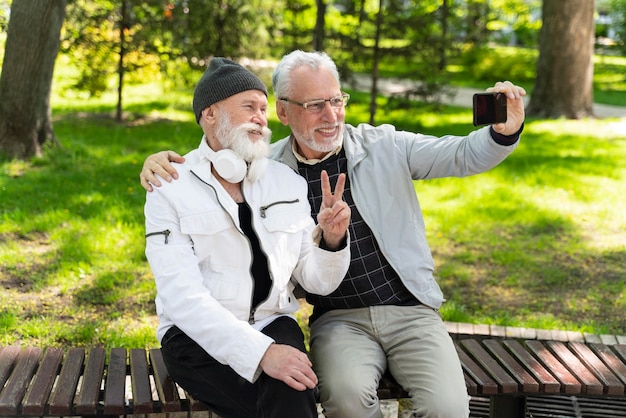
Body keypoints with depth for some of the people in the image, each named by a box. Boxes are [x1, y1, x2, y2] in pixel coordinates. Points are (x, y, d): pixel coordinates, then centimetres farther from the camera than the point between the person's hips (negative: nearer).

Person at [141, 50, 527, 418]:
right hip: (339, 319, 0)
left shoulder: (385, 147, 3)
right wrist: (164, 162, -7)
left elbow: (464, 155, 1)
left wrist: (504, 132, -19)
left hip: (410, 311, 1)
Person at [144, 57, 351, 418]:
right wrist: (260, 352, -29)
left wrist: (331, 239, -15)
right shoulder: (170, 191, -5)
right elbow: (182, 297, -17)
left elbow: (317, 282, 8)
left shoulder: (288, 182, 7)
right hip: (197, 334, -3)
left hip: (273, 325, 3)